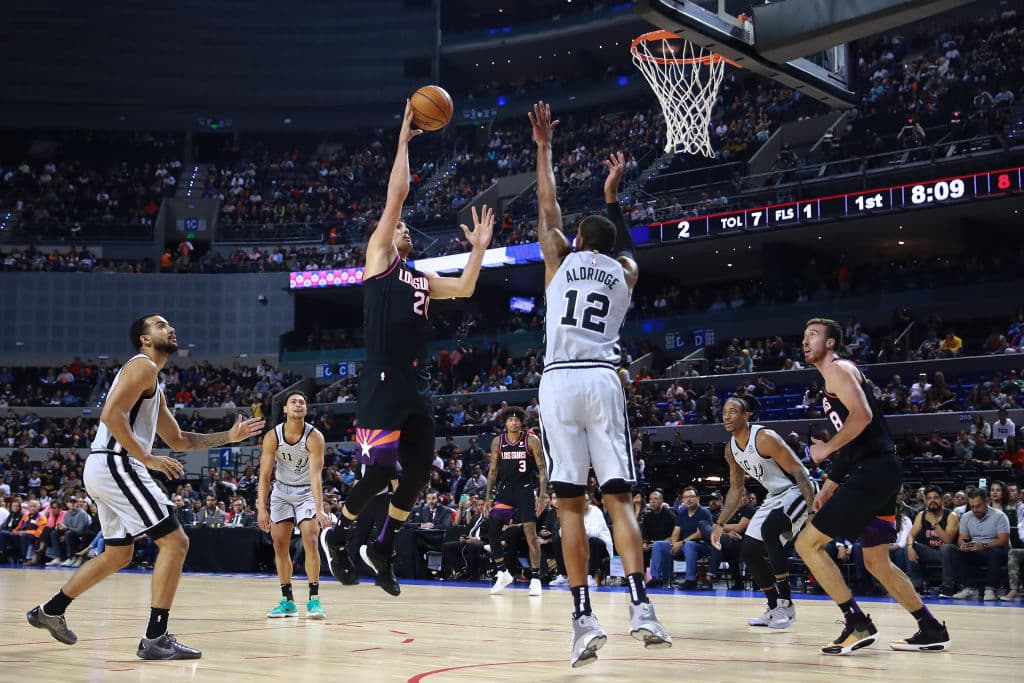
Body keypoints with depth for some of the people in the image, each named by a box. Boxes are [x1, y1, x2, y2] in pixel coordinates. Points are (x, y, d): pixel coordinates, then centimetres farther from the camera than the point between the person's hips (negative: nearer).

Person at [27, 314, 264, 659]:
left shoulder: (153, 387, 24)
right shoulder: (143, 365, -7)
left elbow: (178, 439, 27)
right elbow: (111, 414, -20)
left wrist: (228, 437, 19)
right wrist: (147, 458, -20)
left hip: (104, 470, 10)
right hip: (117, 465, -10)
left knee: (118, 554, 23)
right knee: (175, 542, -10)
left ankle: (50, 610, 32)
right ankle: (155, 638, -11)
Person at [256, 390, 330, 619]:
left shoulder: (314, 437, -22)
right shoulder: (272, 437, -16)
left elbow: (315, 475, -28)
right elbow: (264, 474, -16)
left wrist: (319, 510, -38)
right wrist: (261, 509, -24)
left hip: (307, 492, -2)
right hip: (282, 491, 3)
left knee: (310, 541, -16)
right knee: (280, 545, -1)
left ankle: (314, 599, -11)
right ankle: (287, 601, 8)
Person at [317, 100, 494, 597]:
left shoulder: (421, 278, 23)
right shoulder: (378, 258, 4)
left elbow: (464, 289, 16)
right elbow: (396, 194, -2)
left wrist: (478, 250, 11)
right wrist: (403, 140, 2)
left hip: (417, 383, 8)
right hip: (383, 380, -7)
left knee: (418, 470, 6)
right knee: (380, 470, -11)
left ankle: (382, 550, 20)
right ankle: (337, 534, 12)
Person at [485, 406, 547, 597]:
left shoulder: (531, 441, -7)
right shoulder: (497, 442, 4)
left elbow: (542, 469, -6)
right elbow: (493, 470, 12)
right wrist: (488, 496, 6)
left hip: (525, 490, -4)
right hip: (505, 490, 4)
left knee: (531, 534, -9)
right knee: (491, 531, -3)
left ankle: (535, 578, 0)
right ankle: (503, 573, 13)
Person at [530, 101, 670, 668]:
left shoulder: (561, 260, 14)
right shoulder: (624, 272, 18)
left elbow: (547, 208, 26)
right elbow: (622, 245, 42)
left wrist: (544, 146, 33)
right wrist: (612, 194, 49)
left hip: (559, 383, -1)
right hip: (603, 382, 1)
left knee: (570, 503, -2)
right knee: (618, 498, 0)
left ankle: (584, 619, -8)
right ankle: (641, 608, -15)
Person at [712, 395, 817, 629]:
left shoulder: (764, 438, -23)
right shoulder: (731, 449, 2)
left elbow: (798, 471, -23)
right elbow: (736, 490, 14)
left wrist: (813, 511, -30)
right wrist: (719, 524, 8)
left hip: (798, 491, -9)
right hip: (775, 497, 9)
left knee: (770, 529, -32)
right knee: (748, 551, 2)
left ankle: (786, 604, -23)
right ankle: (774, 608, 16)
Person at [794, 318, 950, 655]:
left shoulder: (837, 368, -6)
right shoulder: (837, 375, 24)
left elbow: (862, 415, -22)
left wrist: (827, 449, -13)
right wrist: (829, 486, 25)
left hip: (873, 471, -10)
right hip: (878, 473, 10)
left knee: (807, 543, -8)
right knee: (877, 562, 17)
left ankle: (858, 625, -8)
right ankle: (932, 630, 21)